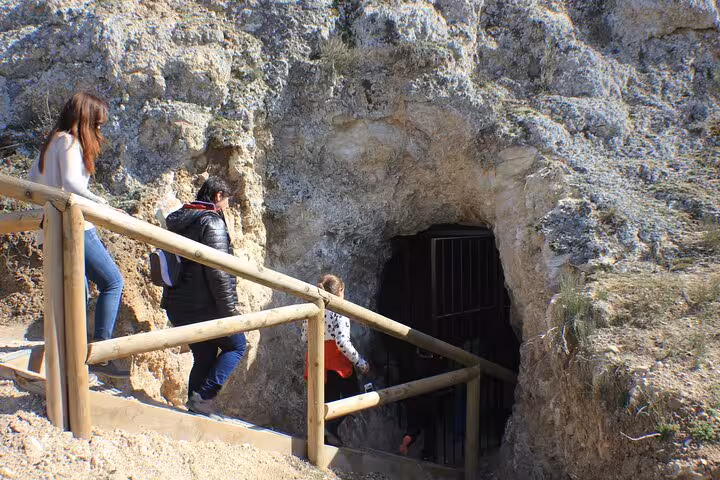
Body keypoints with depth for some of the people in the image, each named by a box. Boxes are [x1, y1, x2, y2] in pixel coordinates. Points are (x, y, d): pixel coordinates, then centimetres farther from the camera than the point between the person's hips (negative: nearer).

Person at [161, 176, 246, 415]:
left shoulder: (178, 221, 15)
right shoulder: (211, 221, -13)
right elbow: (218, 271, -20)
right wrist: (229, 310, -15)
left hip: (176, 306, 8)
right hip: (203, 306, -8)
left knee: (203, 356, 19)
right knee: (236, 345, 9)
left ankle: (195, 403, 19)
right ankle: (203, 396, -4)